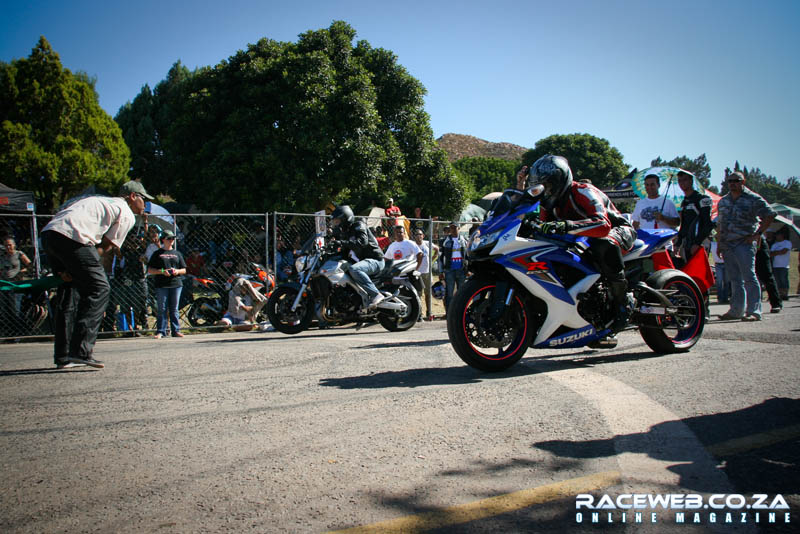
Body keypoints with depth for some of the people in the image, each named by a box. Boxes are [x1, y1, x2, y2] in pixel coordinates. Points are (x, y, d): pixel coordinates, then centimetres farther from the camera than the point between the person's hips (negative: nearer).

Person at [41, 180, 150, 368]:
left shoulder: (100, 201, 34)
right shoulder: (127, 215, 11)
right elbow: (106, 247, 5)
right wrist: (75, 269, 5)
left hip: (48, 233, 9)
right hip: (72, 237, -9)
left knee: (69, 289, 16)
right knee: (99, 288, -3)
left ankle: (63, 356, 17)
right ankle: (81, 351, -11)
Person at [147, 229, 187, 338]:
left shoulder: (177, 253, 17)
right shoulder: (157, 253, 8)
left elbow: (184, 270, 17)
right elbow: (149, 270, 4)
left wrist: (177, 271, -5)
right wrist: (162, 271, -11)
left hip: (176, 284, 2)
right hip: (161, 285, -2)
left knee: (174, 309, 3)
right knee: (162, 309, -3)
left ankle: (176, 330, 6)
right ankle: (160, 331, 0)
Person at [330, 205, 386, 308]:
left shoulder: (358, 225, -9)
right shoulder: (346, 232, 18)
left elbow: (363, 241, -28)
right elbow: (345, 251, 19)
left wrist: (344, 242, -35)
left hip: (375, 260, -10)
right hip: (363, 260, 10)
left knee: (354, 269, -36)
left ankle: (376, 294, -36)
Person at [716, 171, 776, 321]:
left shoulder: (753, 199, -2)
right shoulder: (723, 201, 17)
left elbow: (770, 215, -5)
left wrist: (757, 233, -10)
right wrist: (719, 243, 17)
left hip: (745, 244, -6)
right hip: (727, 246, 6)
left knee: (749, 278, -10)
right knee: (734, 279, 10)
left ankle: (754, 311, -9)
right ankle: (736, 310, 16)